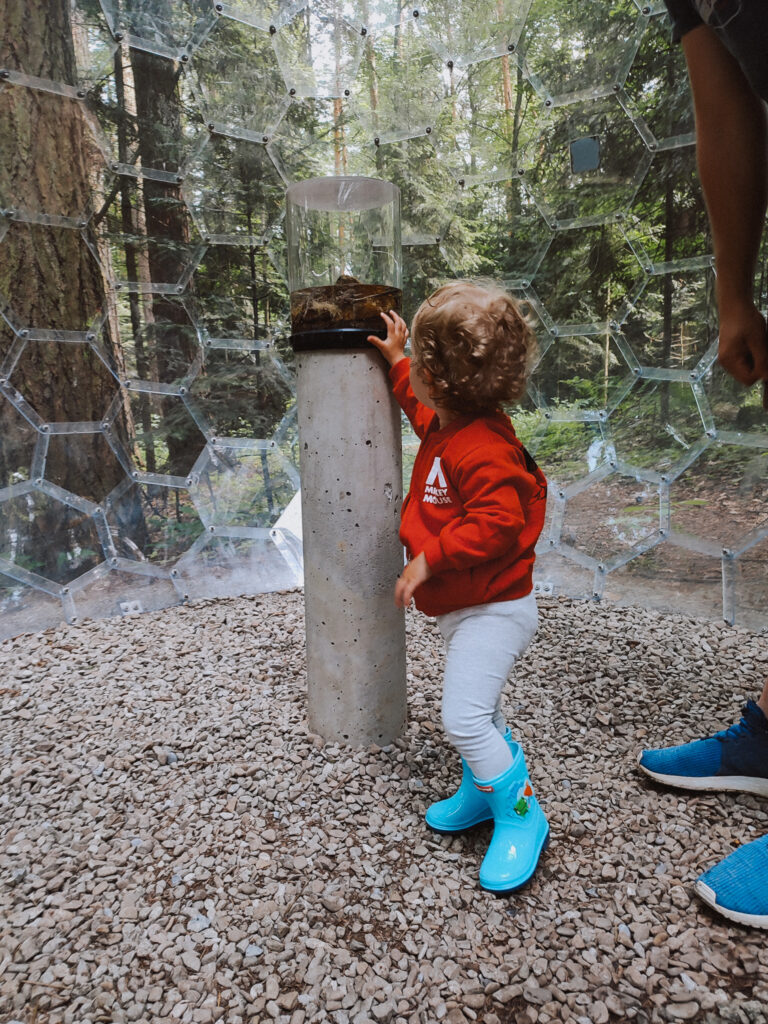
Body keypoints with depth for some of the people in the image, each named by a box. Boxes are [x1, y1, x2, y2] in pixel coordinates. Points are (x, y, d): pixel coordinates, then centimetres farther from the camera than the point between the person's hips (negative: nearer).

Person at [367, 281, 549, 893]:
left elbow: (496, 524, -33)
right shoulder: (450, 425, 6)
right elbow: (425, 412, 30)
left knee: (464, 717, -12)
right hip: (465, 607, 11)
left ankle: (521, 816, 7)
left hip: (493, 609, -11)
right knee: (475, 711, 22)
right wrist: (395, 363, 29)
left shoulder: (480, 448, -27)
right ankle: (485, 788, 40)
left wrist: (427, 559, -28)